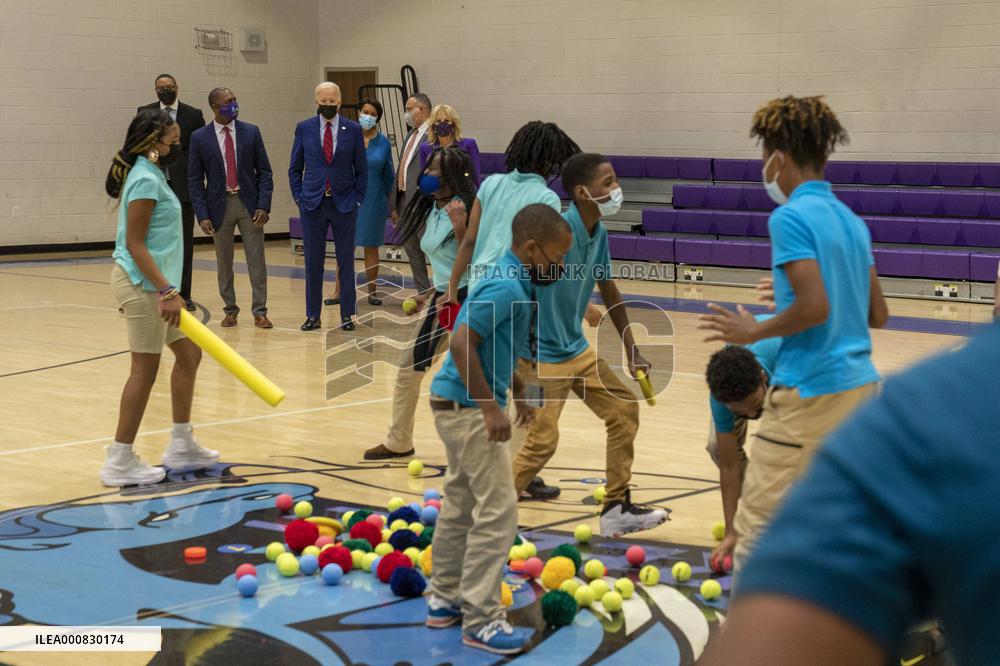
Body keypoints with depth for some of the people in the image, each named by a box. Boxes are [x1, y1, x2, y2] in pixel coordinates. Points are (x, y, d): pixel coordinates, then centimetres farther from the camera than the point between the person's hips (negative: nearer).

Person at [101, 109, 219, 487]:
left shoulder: (151, 175, 15)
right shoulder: (146, 180, -15)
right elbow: (134, 243, -21)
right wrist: (165, 290, -24)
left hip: (154, 283, 10)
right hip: (142, 284, -10)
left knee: (189, 354, 14)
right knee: (145, 369, -7)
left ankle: (181, 445, 22)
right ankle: (120, 462, -1)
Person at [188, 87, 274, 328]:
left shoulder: (251, 132, 1)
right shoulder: (200, 138, -3)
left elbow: (264, 171, 3)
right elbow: (195, 180, 0)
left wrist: (264, 206, -7)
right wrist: (202, 215, -8)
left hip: (249, 203, 0)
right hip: (220, 205, 0)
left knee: (256, 260, 0)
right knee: (224, 262, 8)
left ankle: (259, 311, 6)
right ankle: (230, 310, 20)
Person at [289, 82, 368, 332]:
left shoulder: (353, 130, 1)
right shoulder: (304, 128, 3)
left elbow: (361, 169, 6)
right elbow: (295, 168, 9)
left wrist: (357, 199, -1)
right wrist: (299, 197, 1)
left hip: (344, 204, -1)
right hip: (313, 203, 1)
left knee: (346, 261, 4)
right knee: (313, 262, 4)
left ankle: (347, 315, 11)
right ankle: (313, 315, 12)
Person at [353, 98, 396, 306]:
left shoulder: (383, 143, 3)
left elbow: (388, 175, 9)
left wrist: (391, 202, 11)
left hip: (374, 200, 1)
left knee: (371, 247, 8)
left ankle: (371, 292, 15)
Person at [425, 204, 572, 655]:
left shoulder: (514, 284, 10)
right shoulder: (506, 288, -20)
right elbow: (462, 343, -28)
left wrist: (517, 391, 24)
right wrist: (491, 409, -26)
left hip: (462, 408, 10)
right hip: (470, 409, -10)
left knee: (461, 506, 17)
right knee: (497, 513, -8)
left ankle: (445, 600, 26)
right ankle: (481, 620, -4)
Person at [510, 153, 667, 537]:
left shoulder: (598, 233, 1)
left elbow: (609, 292, 14)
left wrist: (631, 351, 15)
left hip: (577, 350, 9)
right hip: (541, 356, -9)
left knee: (624, 409, 11)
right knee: (543, 440, -11)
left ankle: (616, 509, 21)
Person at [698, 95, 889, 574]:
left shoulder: (791, 216, -12)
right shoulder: (851, 221, 11)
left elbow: (814, 307, -22)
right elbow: (877, 314, 14)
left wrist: (752, 332, -7)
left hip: (808, 393, -8)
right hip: (859, 385, 9)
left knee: (758, 523, -2)